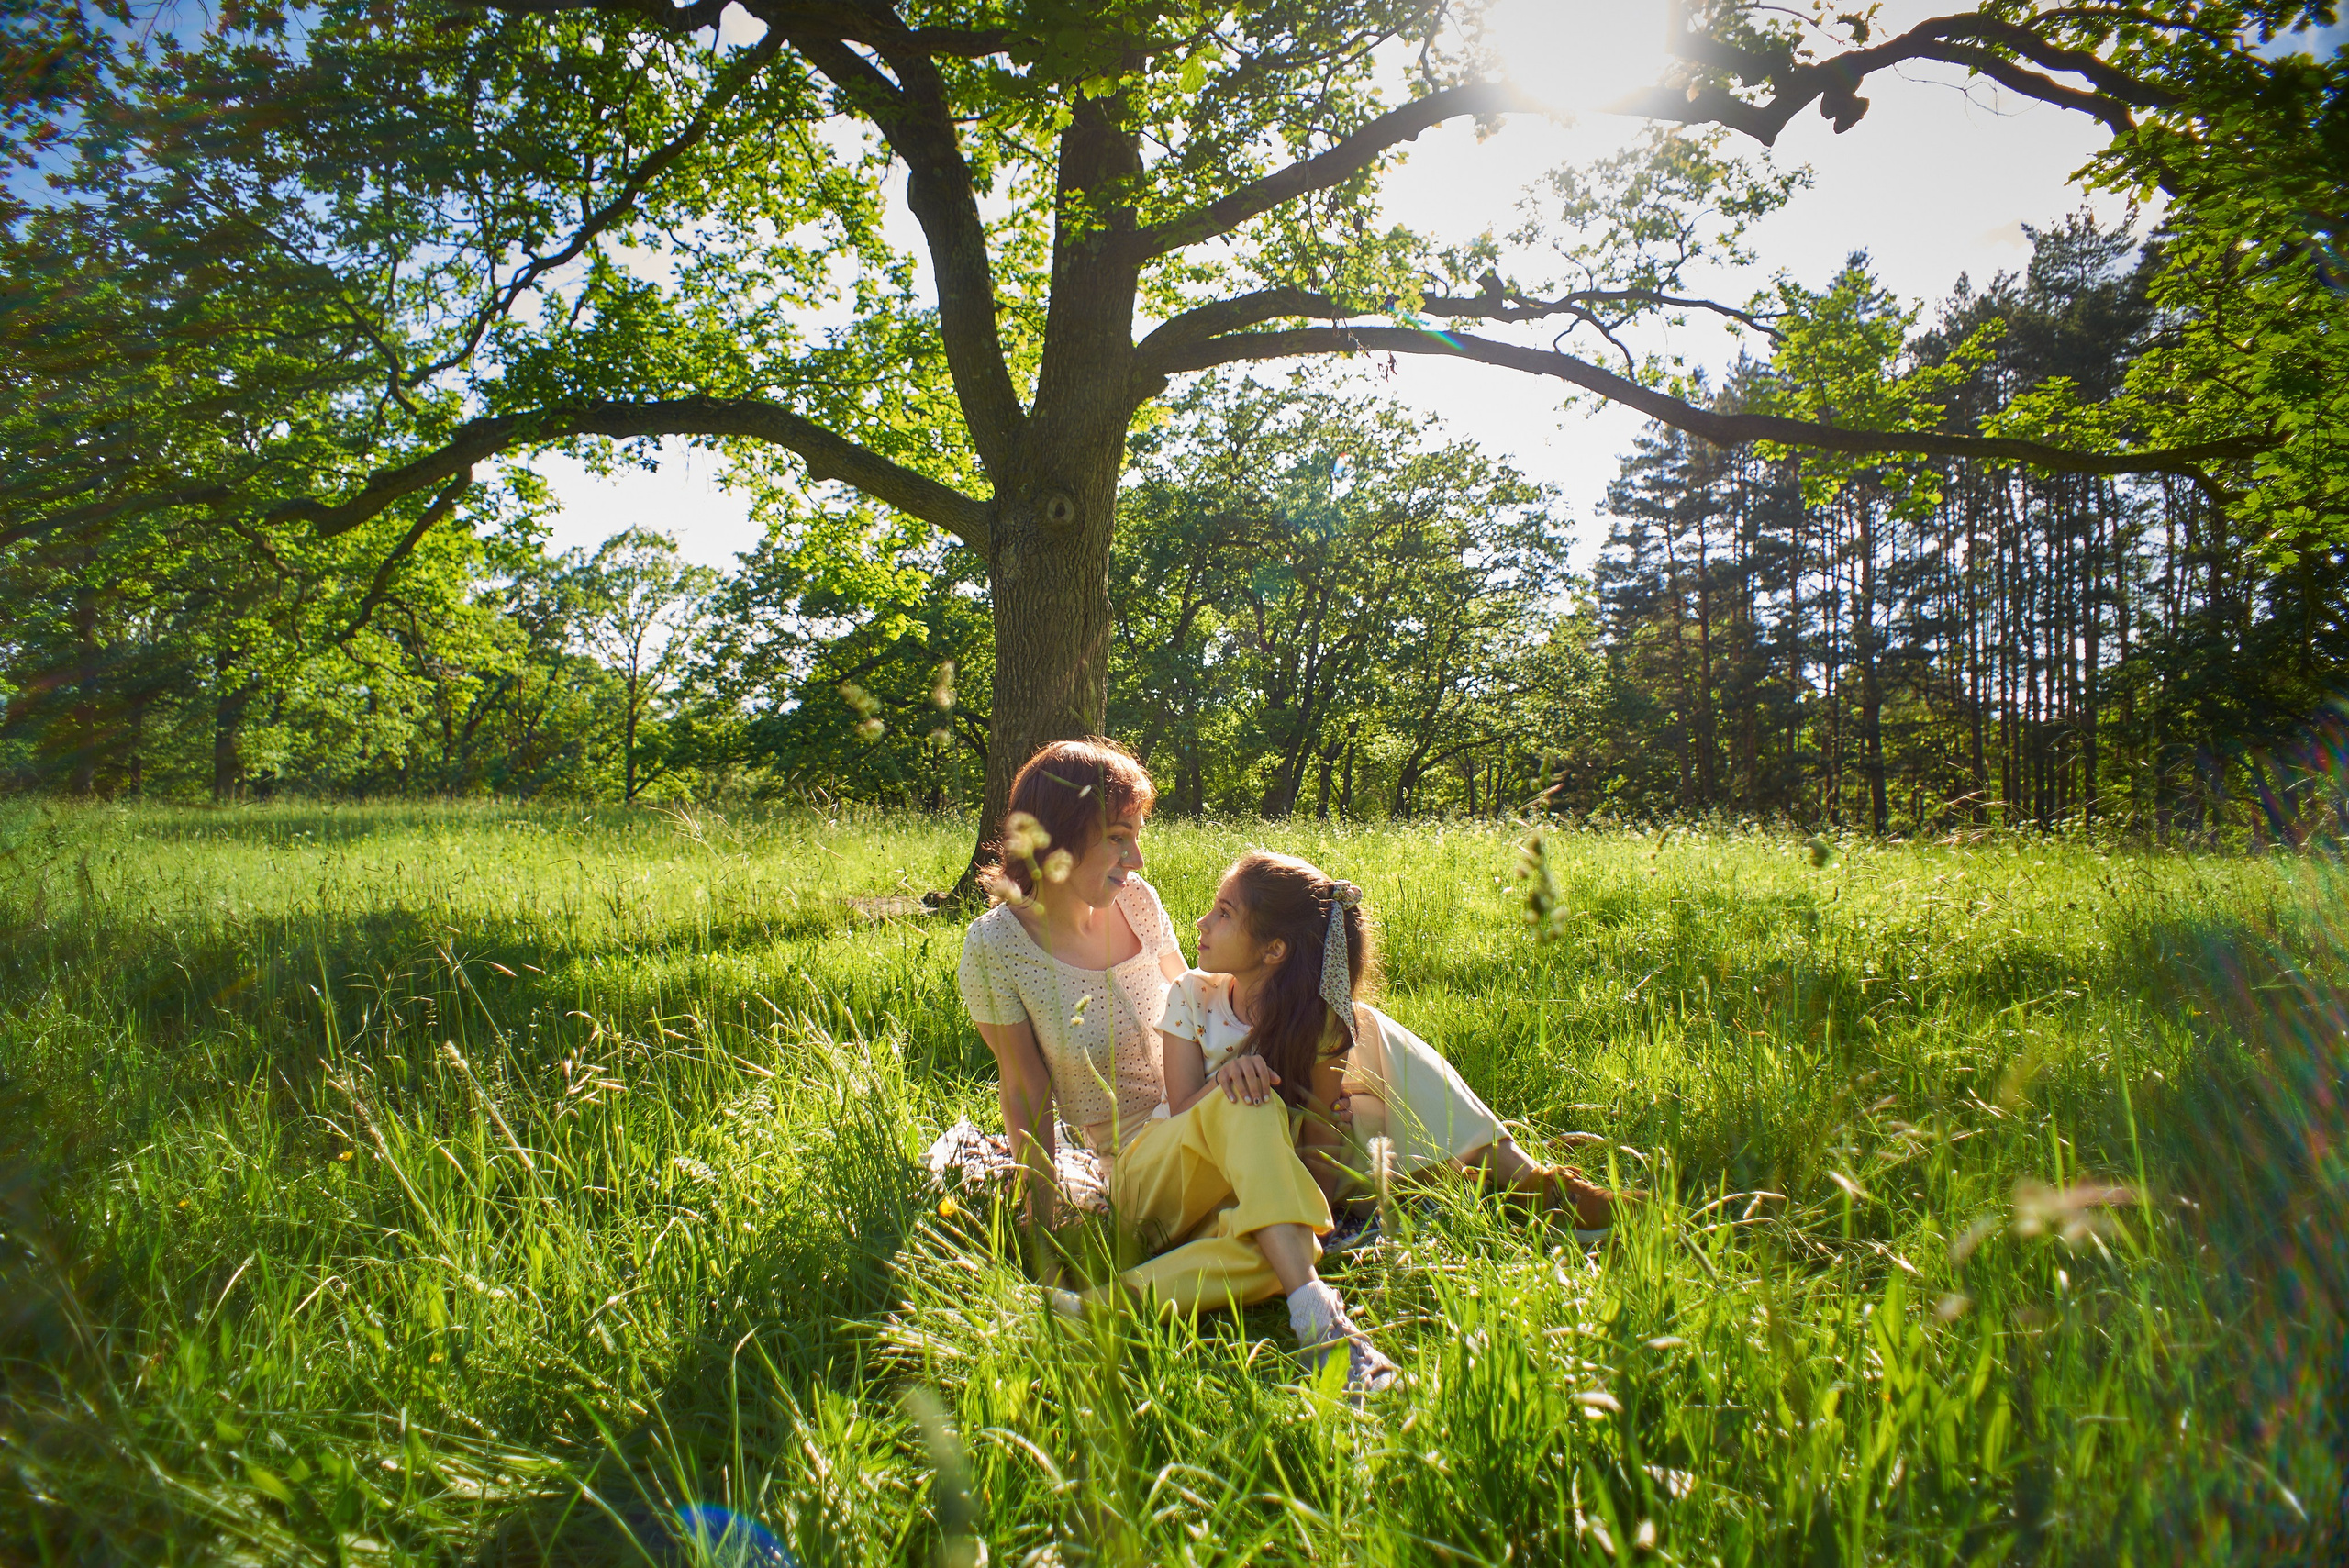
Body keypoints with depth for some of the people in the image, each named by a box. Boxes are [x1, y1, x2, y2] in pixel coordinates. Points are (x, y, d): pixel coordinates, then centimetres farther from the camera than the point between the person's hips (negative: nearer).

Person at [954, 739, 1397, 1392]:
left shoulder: (1134, 899, 3)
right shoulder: (996, 945, -9)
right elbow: (1027, 1094, -5)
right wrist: (1041, 1223, -5)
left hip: (1213, 1151, 4)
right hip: (1140, 1163, -4)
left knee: (1285, 1245, -32)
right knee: (1244, 1104, -38)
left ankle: (1117, 1301, -34)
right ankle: (1315, 1313, -43)